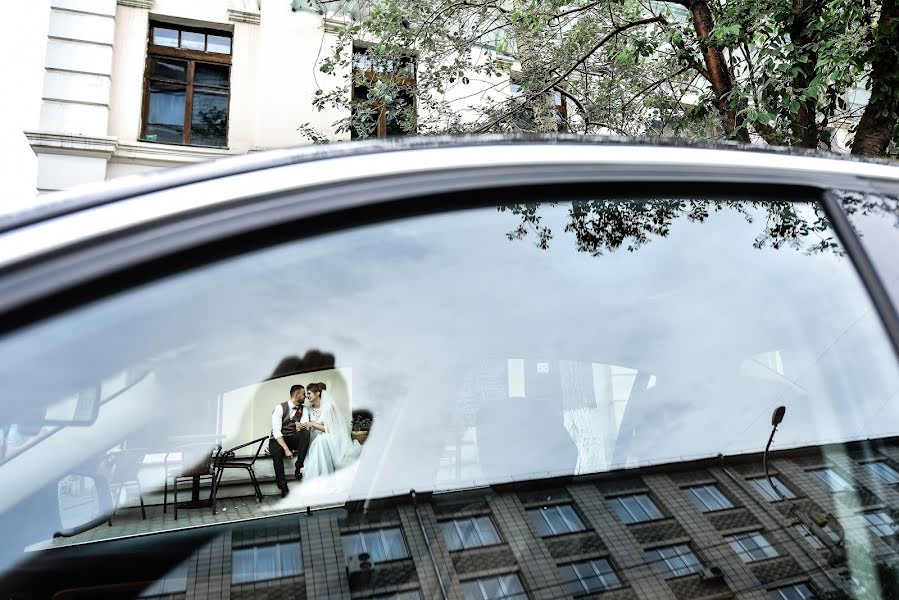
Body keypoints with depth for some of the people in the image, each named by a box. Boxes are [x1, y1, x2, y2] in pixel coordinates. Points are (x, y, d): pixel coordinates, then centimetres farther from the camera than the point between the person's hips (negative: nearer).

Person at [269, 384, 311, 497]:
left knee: (305, 432, -27)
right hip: (278, 439, -4)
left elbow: (305, 426, -5)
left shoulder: (302, 409, 6)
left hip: (294, 439, 4)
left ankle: (298, 467, -25)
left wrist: (300, 426, -32)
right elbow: (276, 431, -18)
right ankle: (283, 486, -29)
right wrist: (286, 449, -30)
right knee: (277, 451, -38)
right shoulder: (280, 408, -9)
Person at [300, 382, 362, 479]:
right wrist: (301, 425, -20)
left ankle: (325, 474, -32)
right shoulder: (309, 408, 8)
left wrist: (312, 424, -23)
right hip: (316, 439, 4)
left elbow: (329, 429, -13)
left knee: (321, 439, -37)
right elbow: (308, 427, 3)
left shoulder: (328, 406, -9)